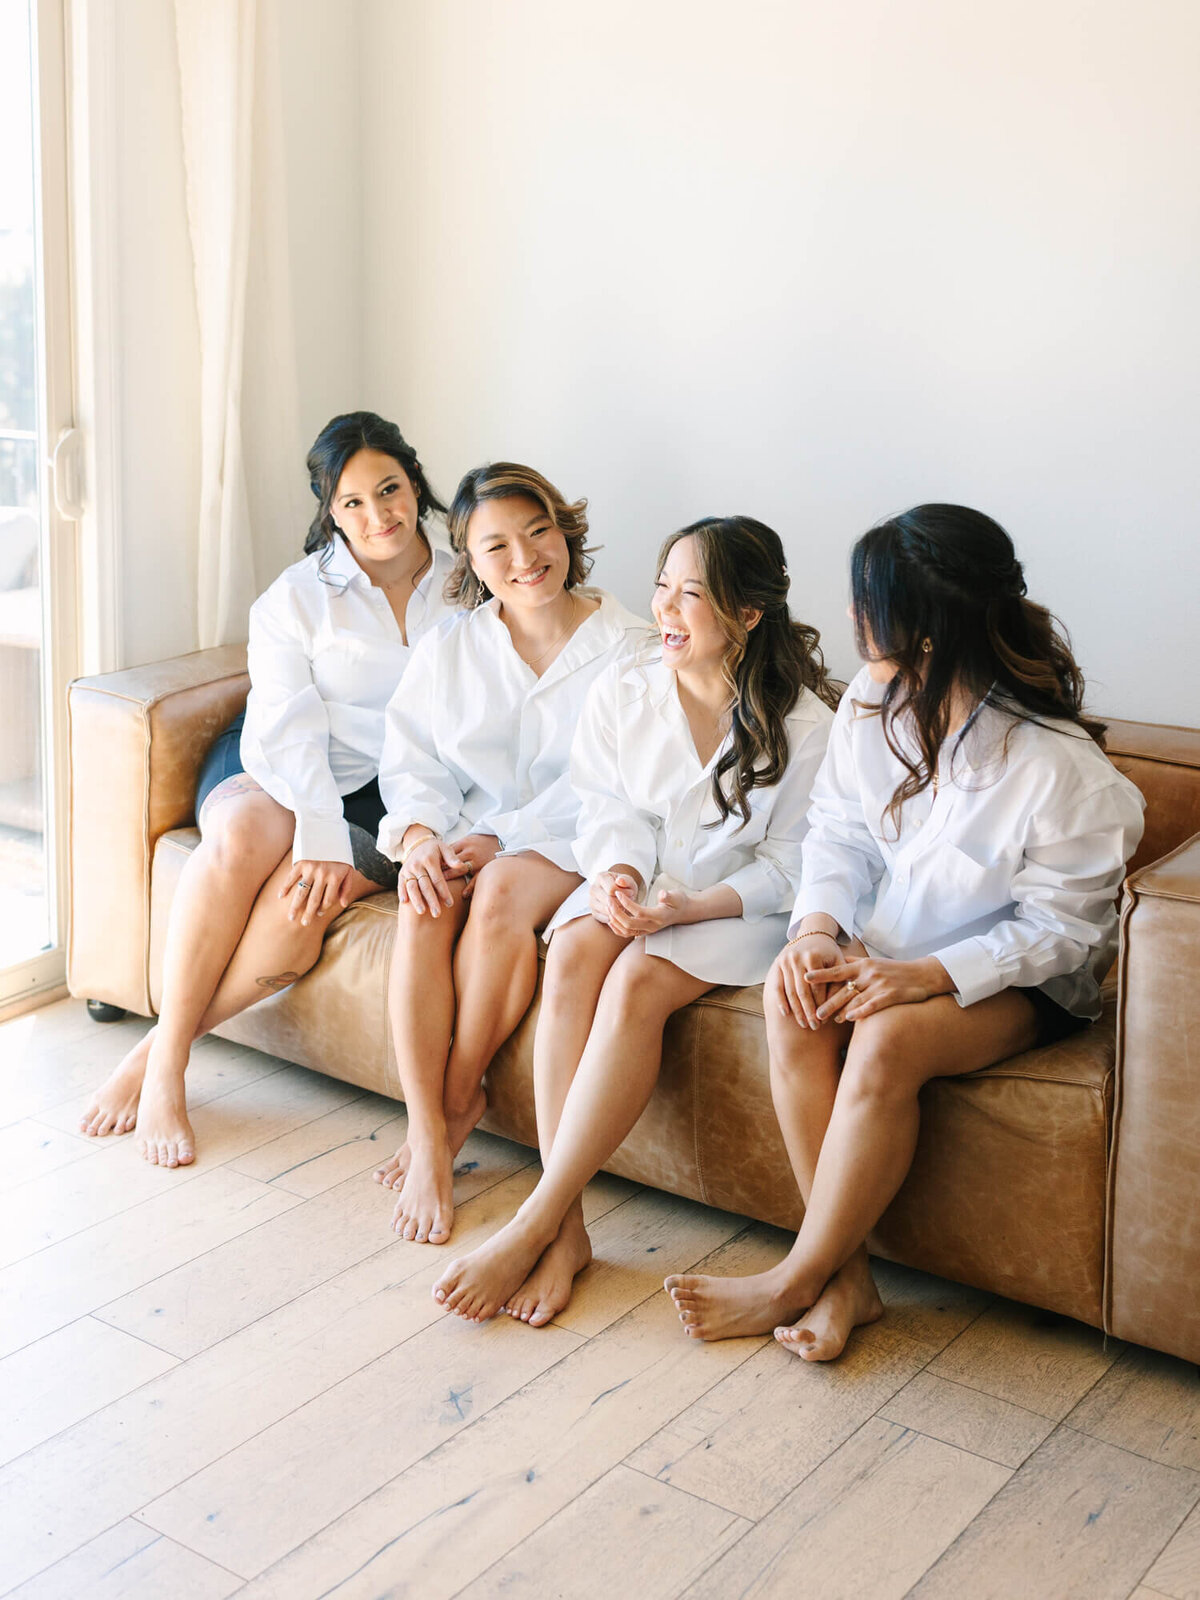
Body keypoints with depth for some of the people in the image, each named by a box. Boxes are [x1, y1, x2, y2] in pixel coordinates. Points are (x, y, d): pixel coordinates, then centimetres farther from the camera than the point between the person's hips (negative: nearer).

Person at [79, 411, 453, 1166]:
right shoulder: (297, 596, 1)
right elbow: (287, 728, -9)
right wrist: (320, 835, -25)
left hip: (384, 794, 0)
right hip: (275, 773, 0)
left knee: (298, 905, -31)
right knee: (242, 835, -36)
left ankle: (159, 1051, -17)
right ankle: (167, 1068, -28)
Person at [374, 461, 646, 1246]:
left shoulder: (628, 647, -4)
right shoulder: (448, 649, 10)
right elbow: (416, 761, 5)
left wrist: (501, 837, -18)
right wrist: (419, 836, -17)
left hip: (568, 842, -3)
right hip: (467, 834, 3)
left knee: (502, 893, -34)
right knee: (424, 906, -30)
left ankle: (459, 1101, -18)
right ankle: (428, 1135, -29)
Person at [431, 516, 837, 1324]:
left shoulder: (801, 721, -11)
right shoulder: (623, 690, 1)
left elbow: (789, 865, -9)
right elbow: (607, 808, 7)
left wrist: (689, 906, -23)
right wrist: (617, 873, -15)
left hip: (738, 907, -4)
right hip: (635, 885, 4)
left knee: (637, 982, -32)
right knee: (572, 955, -29)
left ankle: (532, 1227, -27)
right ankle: (567, 1229, -28)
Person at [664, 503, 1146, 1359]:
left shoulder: (1063, 769, -22)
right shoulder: (871, 707, -4)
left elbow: (1057, 930, -16)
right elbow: (840, 834, 4)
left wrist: (932, 974, -27)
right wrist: (818, 927, -16)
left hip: (1016, 980, -5)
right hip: (888, 944, 5)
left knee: (888, 1040, -34)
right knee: (792, 997, -27)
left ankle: (795, 1281, -15)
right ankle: (846, 1274, -21)